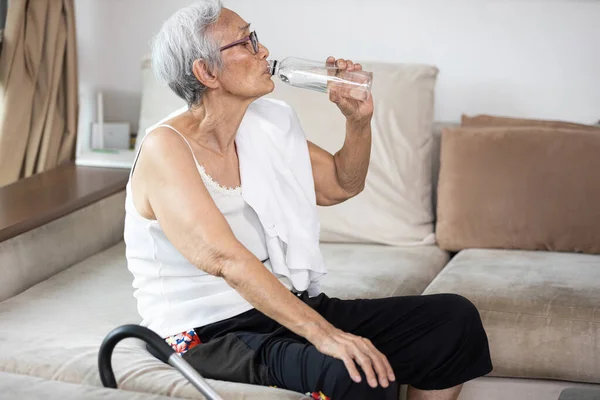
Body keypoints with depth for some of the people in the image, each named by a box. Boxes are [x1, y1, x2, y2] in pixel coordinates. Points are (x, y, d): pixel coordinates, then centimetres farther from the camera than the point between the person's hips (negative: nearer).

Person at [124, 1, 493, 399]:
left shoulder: (269, 125, 8)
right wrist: (321, 332, -36)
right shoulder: (165, 148, -16)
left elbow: (342, 184, 23)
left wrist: (359, 118, 4)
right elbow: (225, 259, -29)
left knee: (455, 318, -4)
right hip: (212, 333, -8)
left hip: (292, 307, 8)